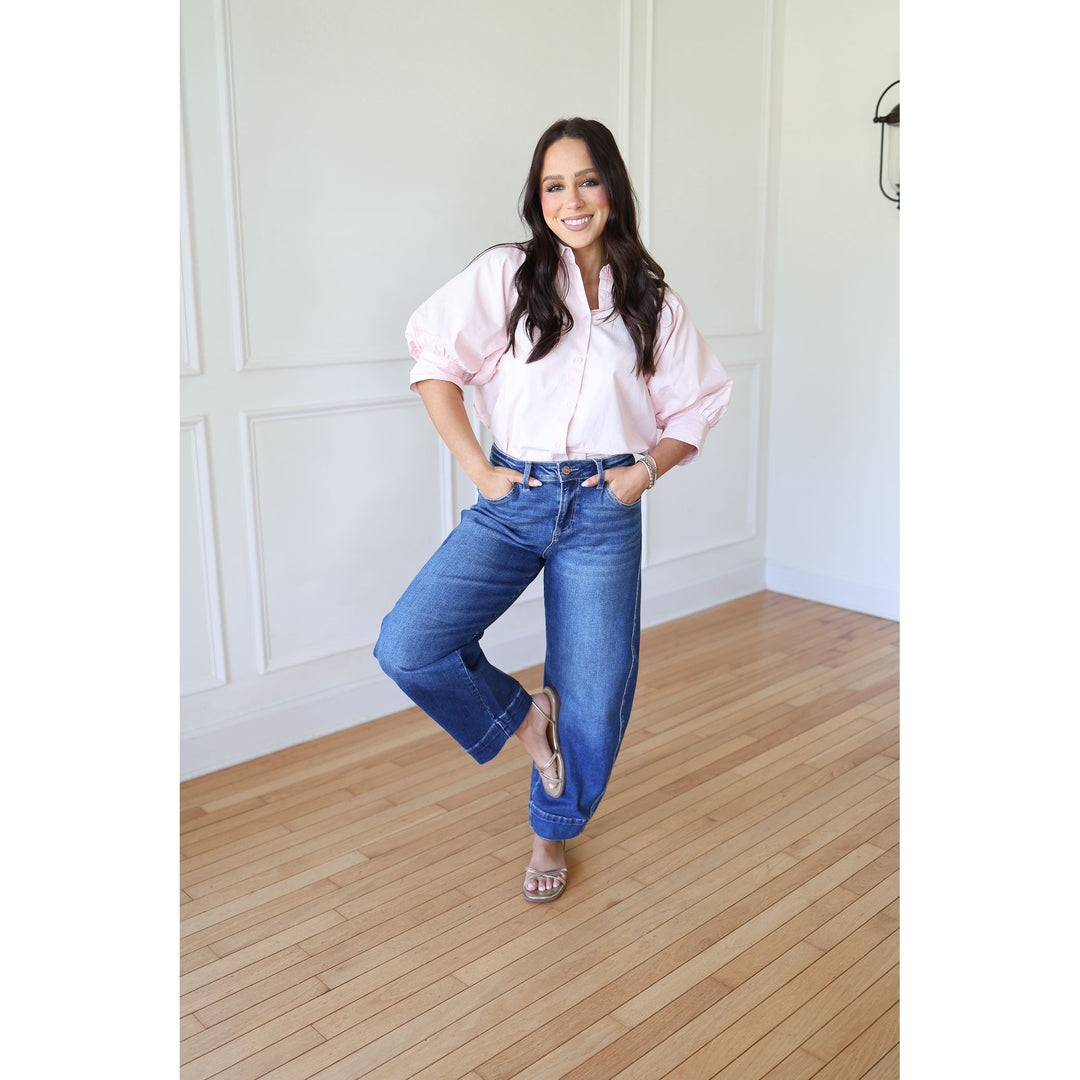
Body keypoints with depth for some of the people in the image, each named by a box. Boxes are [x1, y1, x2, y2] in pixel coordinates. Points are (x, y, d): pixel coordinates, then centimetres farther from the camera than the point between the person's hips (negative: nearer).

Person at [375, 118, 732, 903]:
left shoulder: (654, 303, 7)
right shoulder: (505, 276, 1)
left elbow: (695, 409, 13)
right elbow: (435, 360, 0)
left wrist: (647, 469, -5)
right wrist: (476, 467, -6)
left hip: (604, 513, 1)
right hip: (512, 500, 0)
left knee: (590, 691, 5)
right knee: (406, 648, -16)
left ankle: (554, 832, 33)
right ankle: (522, 716, 14)